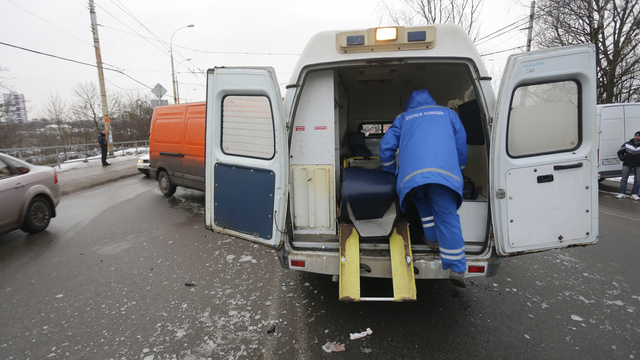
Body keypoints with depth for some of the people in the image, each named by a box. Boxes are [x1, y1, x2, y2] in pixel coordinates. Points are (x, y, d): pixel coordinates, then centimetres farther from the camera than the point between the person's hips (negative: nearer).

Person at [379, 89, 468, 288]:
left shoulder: (402, 118, 28)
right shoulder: (448, 113, 29)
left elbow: (386, 145, 17)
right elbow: (461, 146, 25)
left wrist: (390, 172, 31)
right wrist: (458, 174, 36)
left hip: (412, 173, 1)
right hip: (445, 172, 0)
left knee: (423, 203, 29)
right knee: (447, 216, 1)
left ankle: (432, 239, 28)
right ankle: (457, 268, -3)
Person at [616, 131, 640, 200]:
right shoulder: (627, 144, 0)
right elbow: (620, 152, 10)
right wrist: (622, 159, -2)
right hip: (627, 164, 0)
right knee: (624, 179, 0)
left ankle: (634, 194, 9)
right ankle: (622, 193, 6)